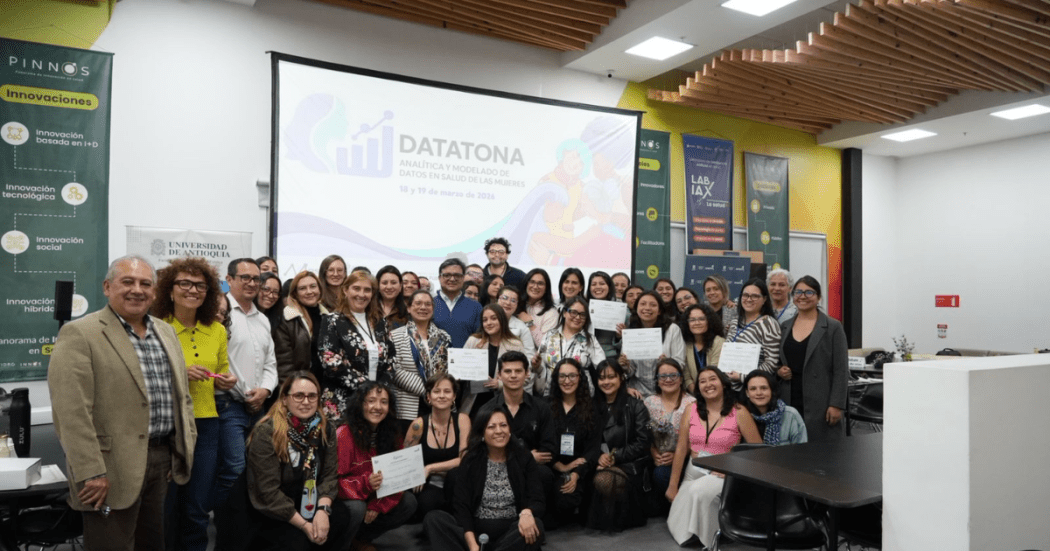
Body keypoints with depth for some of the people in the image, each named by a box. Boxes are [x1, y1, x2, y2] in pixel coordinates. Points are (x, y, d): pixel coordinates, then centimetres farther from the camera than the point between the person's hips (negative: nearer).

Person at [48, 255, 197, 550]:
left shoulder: (166, 332, 12)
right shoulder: (80, 334, -11)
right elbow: (72, 412, -17)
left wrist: (186, 445, 11)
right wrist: (91, 473, -20)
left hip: (164, 460, 7)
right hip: (114, 468, -7)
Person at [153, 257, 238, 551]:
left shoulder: (217, 331, 7)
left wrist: (225, 382, -2)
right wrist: (179, 374, -17)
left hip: (206, 424, 4)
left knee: (198, 508, 11)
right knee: (165, 506, 8)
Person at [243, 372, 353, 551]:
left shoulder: (326, 429, -2)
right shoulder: (266, 433, -18)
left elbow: (329, 475, -5)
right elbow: (268, 491, -20)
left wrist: (323, 510, -23)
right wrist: (304, 525, -20)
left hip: (309, 507, 4)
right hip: (268, 514, -4)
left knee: (341, 519, -21)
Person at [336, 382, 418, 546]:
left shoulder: (392, 434, -1)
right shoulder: (344, 434, -17)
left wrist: (377, 506, -16)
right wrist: (365, 483, -33)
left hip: (376, 499, 6)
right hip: (347, 499, -6)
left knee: (408, 501, -11)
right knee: (357, 509, -34)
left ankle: (360, 537, 0)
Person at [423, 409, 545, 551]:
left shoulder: (523, 458, 4)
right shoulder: (471, 461, 4)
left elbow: (537, 500, -4)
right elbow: (461, 506, -5)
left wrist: (526, 513, -29)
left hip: (511, 533, -1)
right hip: (476, 530, 1)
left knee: (535, 526, -32)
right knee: (433, 518, -22)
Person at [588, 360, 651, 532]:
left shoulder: (635, 406, 3)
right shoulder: (595, 407, 14)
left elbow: (643, 442, -3)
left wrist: (615, 456, -11)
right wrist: (599, 456, -9)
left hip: (630, 463, -3)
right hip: (602, 463, 3)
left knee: (604, 479, -34)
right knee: (599, 479, -33)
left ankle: (626, 514, -7)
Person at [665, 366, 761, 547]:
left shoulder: (739, 412, -10)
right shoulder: (691, 410, 0)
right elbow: (681, 449, 2)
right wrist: (672, 486, 3)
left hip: (723, 475, -3)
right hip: (693, 472, 4)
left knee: (698, 492, -33)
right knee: (678, 526, -6)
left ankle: (710, 533, -6)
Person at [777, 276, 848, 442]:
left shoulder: (833, 327, 0)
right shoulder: (784, 327, 12)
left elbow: (841, 371, -4)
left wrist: (836, 405, -10)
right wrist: (779, 370, -1)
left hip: (820, 405, -3)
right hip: (789, 402, 4)